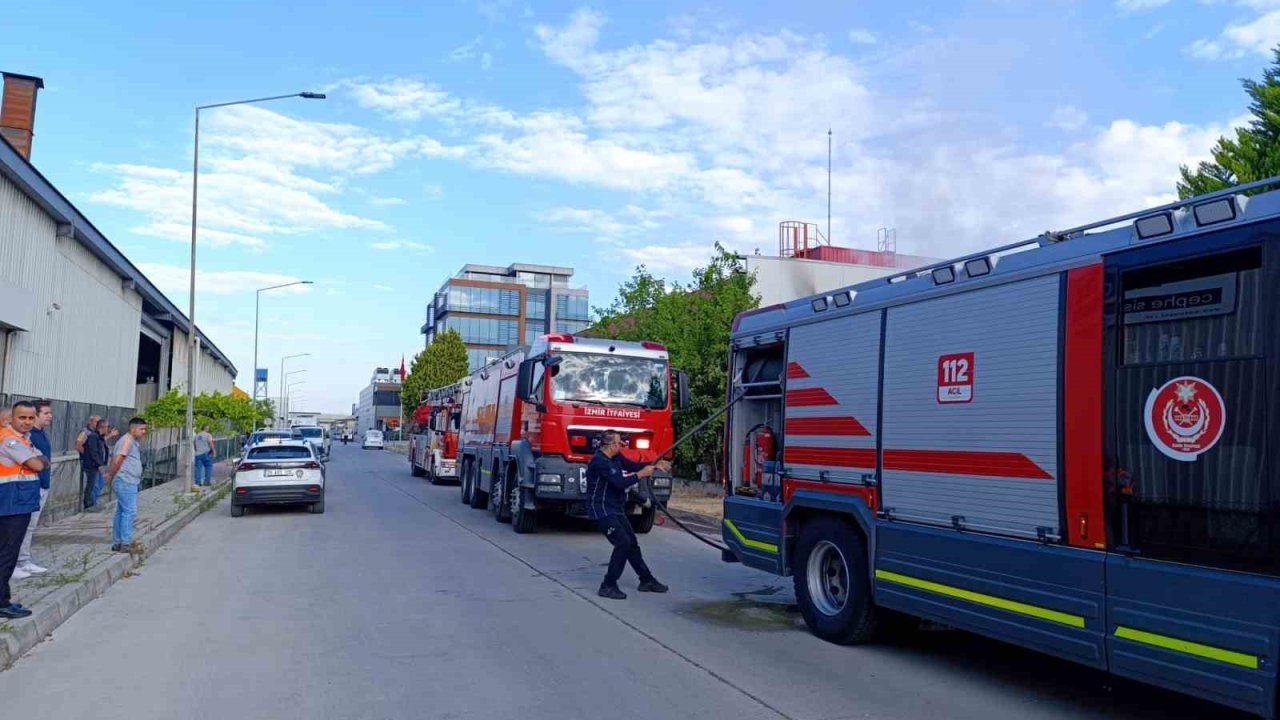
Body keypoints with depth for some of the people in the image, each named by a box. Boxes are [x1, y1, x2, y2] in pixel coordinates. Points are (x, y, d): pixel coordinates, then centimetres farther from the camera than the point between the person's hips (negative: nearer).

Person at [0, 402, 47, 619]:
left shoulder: (21, 438, 15)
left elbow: (41, 462, 13)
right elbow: (38, 465, -18)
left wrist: (38, 460, -7)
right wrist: (40, 460, 2)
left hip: (20, 505, 10)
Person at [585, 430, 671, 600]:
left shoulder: (615, 457, 8)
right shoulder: (599, 462, -22)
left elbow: (632, 466, 14)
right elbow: (620, 482, -27)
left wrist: (655, 465, 1)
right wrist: (642, 474, -16)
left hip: (616, 510, 10)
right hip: (602, 511, -10)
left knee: (632, 543, 14)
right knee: (623, 542, -18)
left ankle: (647, 580, 26)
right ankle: (608, 586, -9)